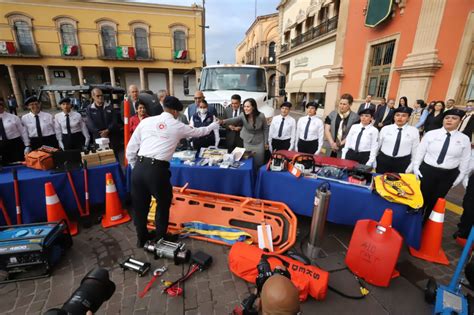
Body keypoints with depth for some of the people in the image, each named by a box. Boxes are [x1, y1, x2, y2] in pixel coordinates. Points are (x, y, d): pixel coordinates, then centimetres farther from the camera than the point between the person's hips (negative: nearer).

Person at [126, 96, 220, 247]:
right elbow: (198, 132, 26)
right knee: (163, 202, 21)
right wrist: (214, 125, 43)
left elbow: (130, 149, 10)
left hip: (138, 168, 4)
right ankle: (160, 237, 37)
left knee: (139, 205, 20)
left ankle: (142, 238, 41)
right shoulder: (178, 126, 7)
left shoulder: (146, 121, 11)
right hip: (157, 169, -3)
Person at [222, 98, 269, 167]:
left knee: (259, 164, 7)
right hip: (247, 143, 1)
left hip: (259, 143, -1)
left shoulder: (261, 116, -18)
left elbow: (265, 129, -5)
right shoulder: (243, 115, -16)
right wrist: (223, 121, -55)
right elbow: (234, 120, -35)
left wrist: (266, 142, -1)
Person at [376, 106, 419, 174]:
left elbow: (415, 150, 5)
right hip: (383, 160, 1)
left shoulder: (414, 131, 0)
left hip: (403, 162, 0)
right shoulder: (385, 129, 1)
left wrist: (412, 166, 2)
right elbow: (377, 145, 6)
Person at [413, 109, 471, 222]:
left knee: (435, 201, 14)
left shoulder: (464, 139, 0)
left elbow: (465, 161, 5)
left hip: (448, 175, 1)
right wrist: (416, 168, -4)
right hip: (427, 171, -1)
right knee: (421, 199, 8)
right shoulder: (431, 134, -4)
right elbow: (420, 152, -1)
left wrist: (459, 177, 4)